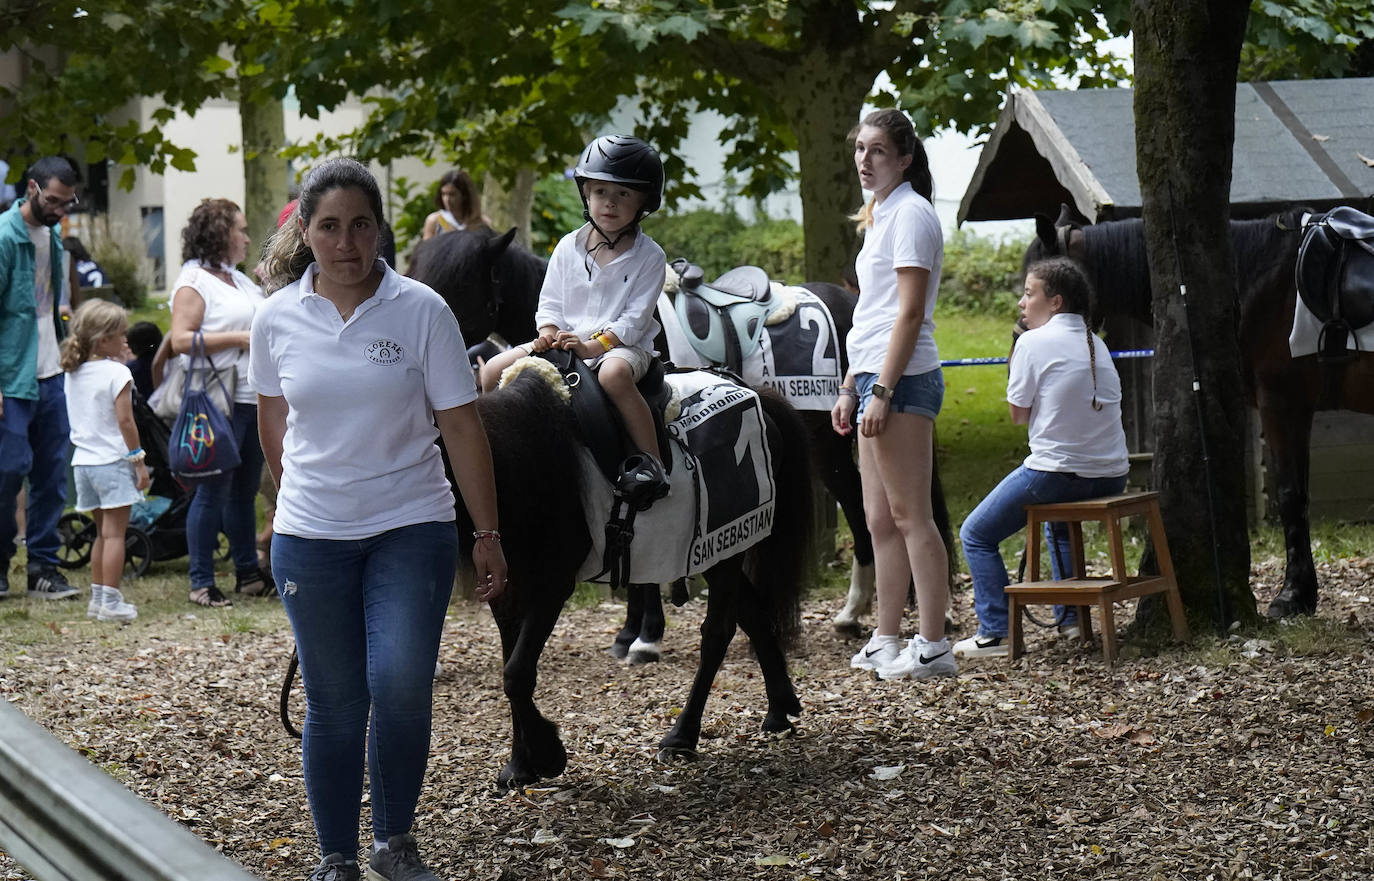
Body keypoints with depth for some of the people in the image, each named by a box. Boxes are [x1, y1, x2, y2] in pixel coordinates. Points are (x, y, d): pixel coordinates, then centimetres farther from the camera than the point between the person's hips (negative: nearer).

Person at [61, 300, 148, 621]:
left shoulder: (73, 373, 9)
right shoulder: (117, 373, -13)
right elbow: (125, 420, -16)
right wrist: (139, 461, -8)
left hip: (83, 461, 7)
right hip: (113, 461, -7)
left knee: (102, 532, 16)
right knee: (114, 533, -3)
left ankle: (97, 597, 20)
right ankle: (111, 602, -5)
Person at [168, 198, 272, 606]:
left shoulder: (241, 281, 19)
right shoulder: (194, 282, -8)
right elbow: (181, 340, -19)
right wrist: (239, 339, -20)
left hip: (255, 399, 8)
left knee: (246, 488, 13)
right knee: (214, 491, -6)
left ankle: (248, 572, 21)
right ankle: (202, 583, -1)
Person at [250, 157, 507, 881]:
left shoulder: (421, 310, -6)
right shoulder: (277, 319, -1)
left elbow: (461, 428, -3)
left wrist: (487, 535, -2)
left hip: (411, 528, -1)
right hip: (309, 539, 2)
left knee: (401, 687, -14)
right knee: (334, 704, 5)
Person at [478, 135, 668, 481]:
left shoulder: (649, 256, -4)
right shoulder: (569, 247, 8)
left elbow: (635, 318, -10)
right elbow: (550, 303, 10)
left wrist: (592, 345, -21)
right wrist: (549, 336, -12)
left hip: (622, 345, -5)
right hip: (564, 341, 5)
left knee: (613, 374, -42)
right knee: (492, 371, -11)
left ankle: (653, 463, -35)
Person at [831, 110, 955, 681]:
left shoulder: (910, 214, -8)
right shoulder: (879, 217, 20)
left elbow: (910, 312, -15)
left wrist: (882, 391, -20)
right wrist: (850, 388, 20)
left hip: (902, 378, -10)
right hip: (874, 378, 10)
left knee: (910, 516, -9)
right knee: (880, 519, 11)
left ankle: (932, 647, -8)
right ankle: (886, 641, 16)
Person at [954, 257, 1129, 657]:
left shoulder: (1034, 342, -8)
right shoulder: (1097, 344, 12)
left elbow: (1017, 413, -1)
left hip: (1056, 471, -7)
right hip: (1111, 476, 7)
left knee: (977, 535, 8)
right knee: (1059, 522, 38)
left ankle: (994, 633, -2)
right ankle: (1070, 617, 31)